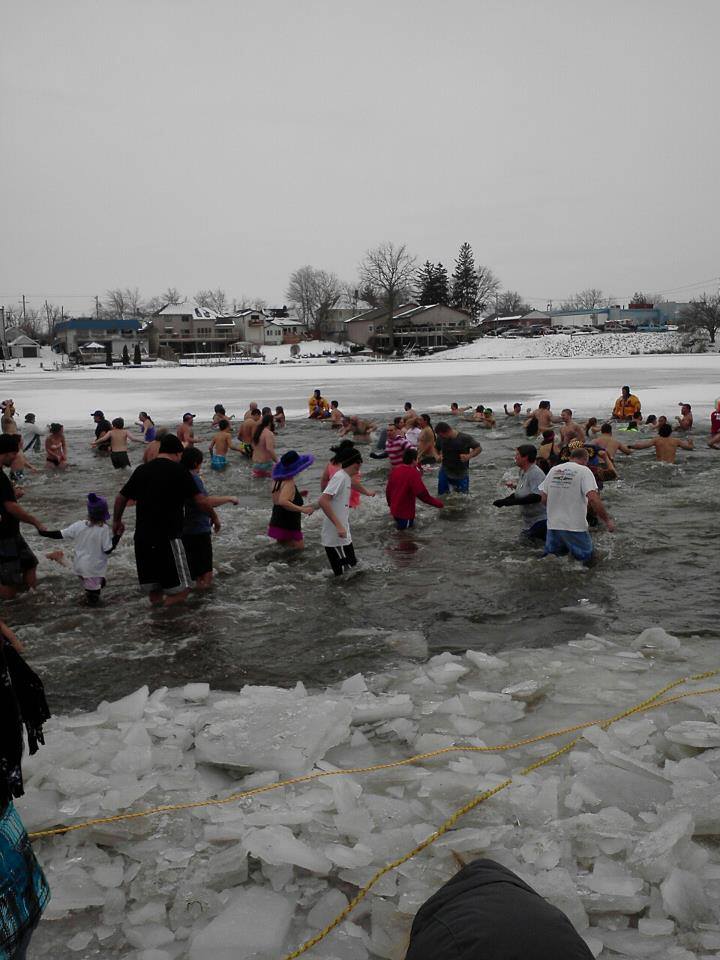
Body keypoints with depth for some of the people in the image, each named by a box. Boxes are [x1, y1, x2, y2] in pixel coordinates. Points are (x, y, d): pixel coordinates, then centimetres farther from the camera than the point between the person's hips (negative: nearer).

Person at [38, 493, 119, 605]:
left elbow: (60, 534, 0)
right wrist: (117, 536, -11)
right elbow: (108, 550, -17)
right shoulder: (104, 529, -20)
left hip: (79, 566, 4)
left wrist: (44, 533, 13)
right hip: (94, 569, -4)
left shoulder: (79, 525, -7)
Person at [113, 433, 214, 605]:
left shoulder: (141, 470, 9)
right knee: (180, 589, 3)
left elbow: (121, 497, 15)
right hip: (168, 536, -6)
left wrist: (117, 521, 30)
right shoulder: (179, 471, -5)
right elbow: (201, 501, -8)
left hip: (142, 536, 6)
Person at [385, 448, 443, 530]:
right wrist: (439, 504, -16)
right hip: (405, 512, -7)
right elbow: (422, 494, -25)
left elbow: (388, 489, 9)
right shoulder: (413, 474, -23)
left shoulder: (395, 470, -2)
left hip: (394, 509, 7)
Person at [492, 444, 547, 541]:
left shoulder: (536, 473, -21)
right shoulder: (522, 472, 10)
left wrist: (510, 501, -28)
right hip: (528, 523, 10)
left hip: (540, 521, -10)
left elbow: (536, 497, -30)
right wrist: (504, 500, 2)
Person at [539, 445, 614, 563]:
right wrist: (607, 521, -10)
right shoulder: (584, 471, -7)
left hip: (552, 525, 5)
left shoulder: (554, 470, 8)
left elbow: (544, 499, 9)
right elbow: (593, 499, -18)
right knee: (585, 559, 8)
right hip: (574, 527, -5)